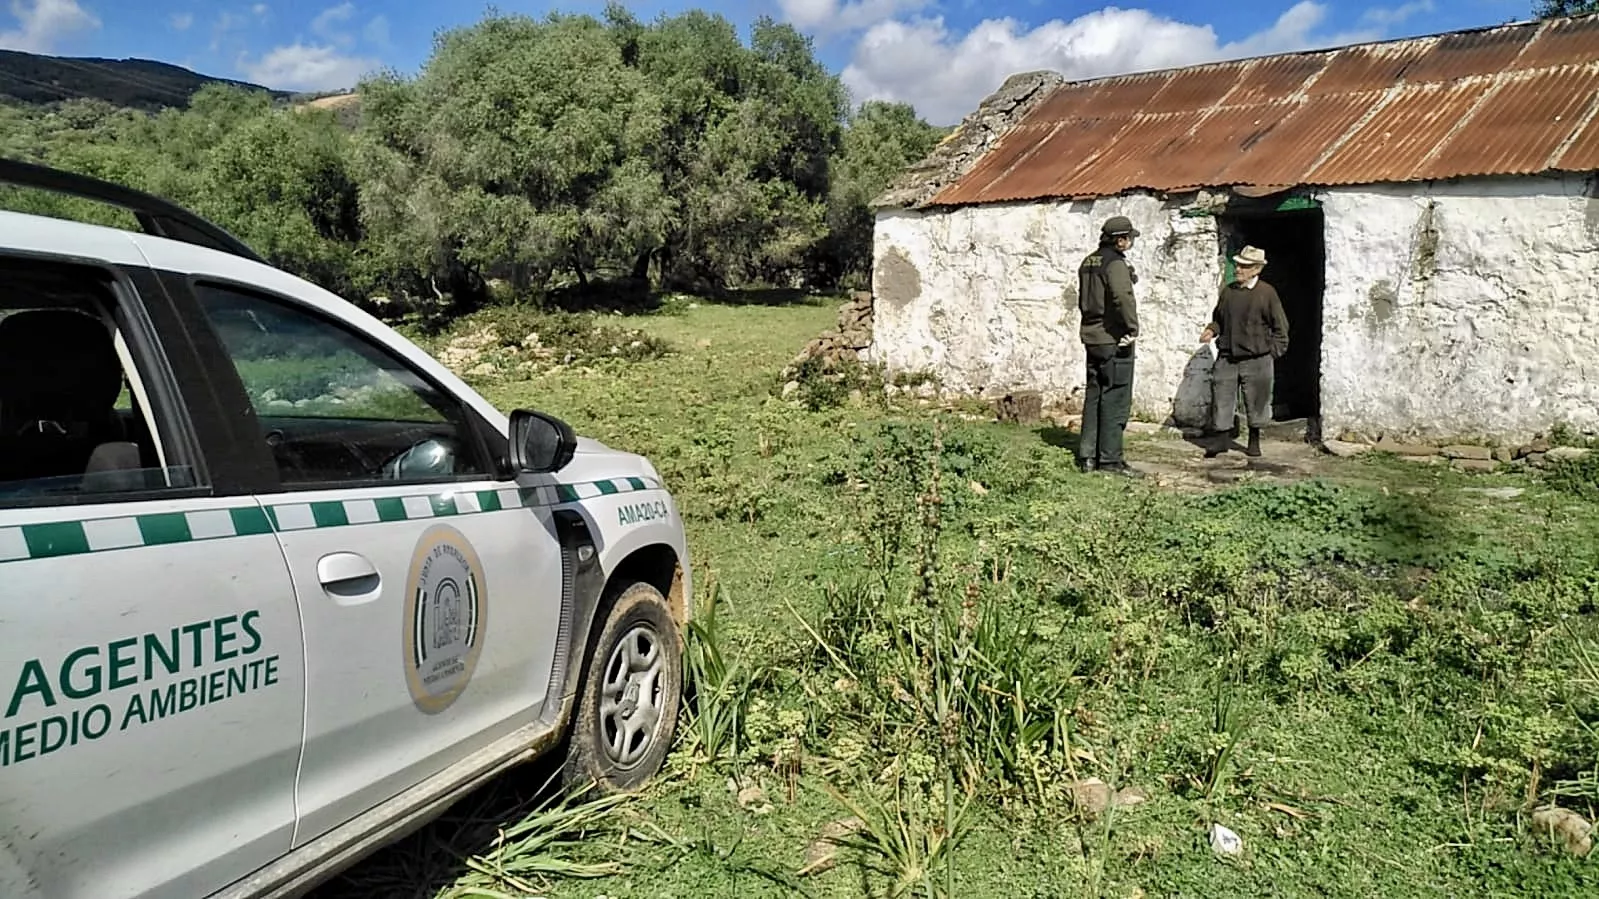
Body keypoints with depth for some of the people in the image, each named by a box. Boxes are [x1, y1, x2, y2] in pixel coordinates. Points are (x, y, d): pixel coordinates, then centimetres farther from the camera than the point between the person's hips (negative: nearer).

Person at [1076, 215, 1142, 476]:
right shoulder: (1115, 263, -15)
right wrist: (1133, 328, -24)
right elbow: (1123, 296, -32)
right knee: (1115, 399, -3)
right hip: (1114, 339, -9)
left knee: (1093, 396, 13)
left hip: (1091, 337, 9)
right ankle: (1110, 459, 0)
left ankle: (1087, 456, 16)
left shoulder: (1088, 262, 13)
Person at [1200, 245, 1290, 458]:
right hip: (1227, 357, 3)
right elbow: (1218, 319, 20)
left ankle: (1254, 442, 23)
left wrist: (1272, 353, -5)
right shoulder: (1228, 291, 7)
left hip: (1256, 360, -3)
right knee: (1221, 398, 0)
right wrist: (1211, 330, 0)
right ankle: (1220, 439, 10)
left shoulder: (1267, 293, -5)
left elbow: (1280, 327, 0)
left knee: (1256, 402, 8)